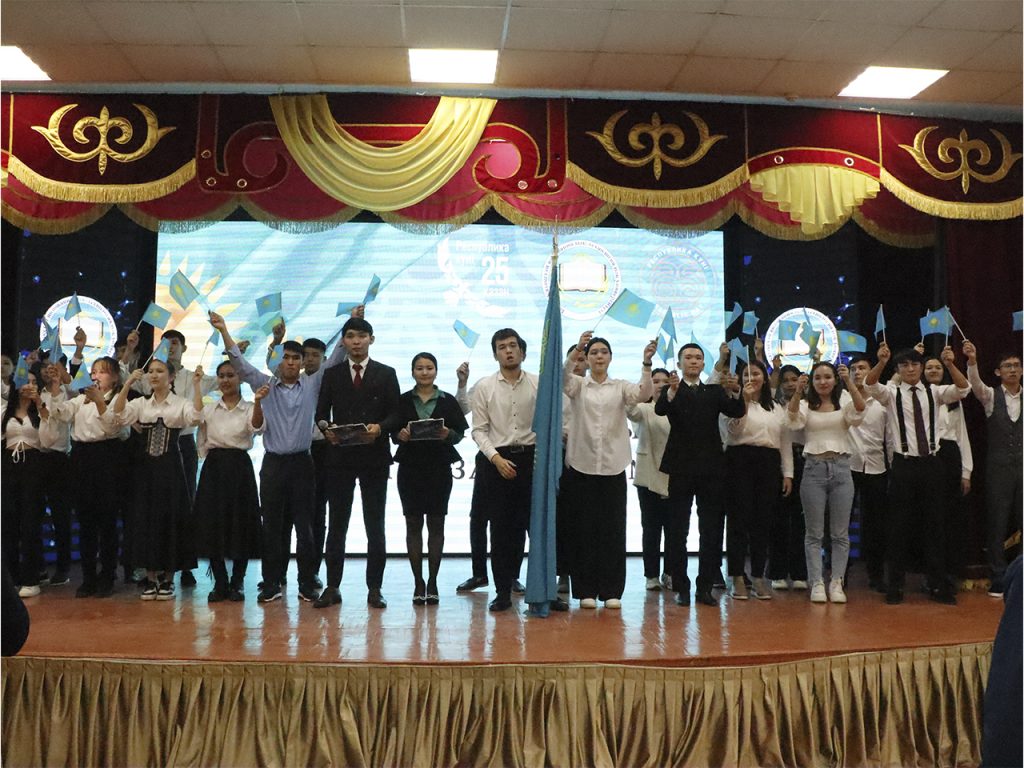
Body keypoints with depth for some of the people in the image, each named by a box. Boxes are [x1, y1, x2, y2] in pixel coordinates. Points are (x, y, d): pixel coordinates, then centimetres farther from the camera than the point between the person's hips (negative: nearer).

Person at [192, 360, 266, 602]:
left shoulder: (249, 409, -1)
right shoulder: (209, 409, 9)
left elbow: (257, 427, -23)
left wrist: (257, 401, -39)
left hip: (239, 466, -3)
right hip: (214, 466, 3)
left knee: (240, 525, 0)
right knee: (212, 525, 2)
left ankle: (237, 583, 13)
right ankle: (220, 583, 14)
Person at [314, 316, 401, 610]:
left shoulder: (386, 374, 6)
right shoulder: (332, 375, 10)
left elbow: (395, 414, 2)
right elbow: (321, 413, 7)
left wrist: (380, 427, -17)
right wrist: (327, 430, -13)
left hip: (375, 457, -1)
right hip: (340, 456, 1)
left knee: (375, 525, 4)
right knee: (337, 524, 5)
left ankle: (374, 588, 11)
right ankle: (332, 587, 11)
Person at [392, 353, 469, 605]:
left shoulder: (448, 401, 4)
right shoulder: (403, 401, 6)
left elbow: (460, 434, 3)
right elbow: (393, 434, 5)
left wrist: (448, 434, -18)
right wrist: (401, 435, -16)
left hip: (439, 468, 0)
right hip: (410, 468, 1)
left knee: (436, 524, 3)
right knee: (413, 524, 3)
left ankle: (432, 582, 11)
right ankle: (418, 582, 11)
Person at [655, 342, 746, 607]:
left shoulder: (714, 391, 12)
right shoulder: (671, 391, 3)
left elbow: (737, 411, -4)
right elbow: (660, 409, -18)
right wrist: (671, 392, -39)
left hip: (711, 468, 3)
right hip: (681, 468, -3)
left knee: (711, 530, 5)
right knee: (678, 530, 3)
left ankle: (705, 586, 13)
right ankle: (680, 586, 10)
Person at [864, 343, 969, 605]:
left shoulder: (934, 392, 7)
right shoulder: (891, 393, 1)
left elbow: (963, 389, -10)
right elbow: (869, 384, -18)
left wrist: (950, 365, -28)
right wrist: (881, 362, -37)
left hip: (931, 463, 2)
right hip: (903, 464, -2)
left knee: (934, 524, 8)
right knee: (899, 526, 3)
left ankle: (938, 585, 18)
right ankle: (895, 585, 12)